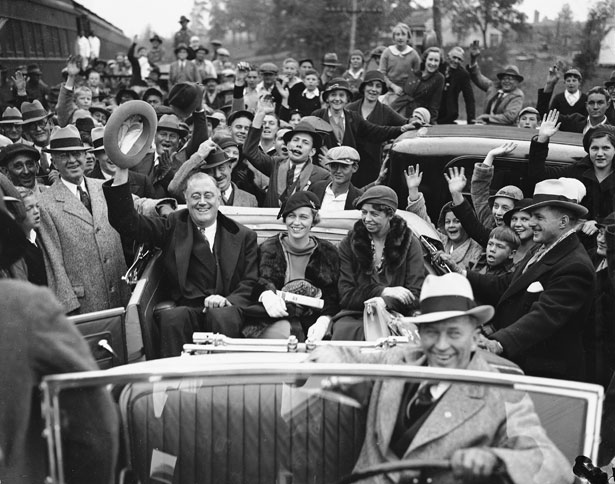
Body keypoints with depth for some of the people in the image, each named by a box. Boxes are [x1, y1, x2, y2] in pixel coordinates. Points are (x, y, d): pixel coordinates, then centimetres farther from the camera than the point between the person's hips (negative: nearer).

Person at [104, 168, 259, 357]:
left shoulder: (243, 236, 17)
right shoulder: (173, 227, 17)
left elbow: (251, 283, 9)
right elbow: (128, 223, 5)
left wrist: (228, 300, -14)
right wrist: (122, 170, -5)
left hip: (225, 310, 0)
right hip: (185, 308, 0)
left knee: (221, 316, -35)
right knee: (171, 317, -33)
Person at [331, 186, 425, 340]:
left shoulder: (408, 243, 6)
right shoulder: (349, 244, 8)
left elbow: (415, 297, -2)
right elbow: (346, 295, 1)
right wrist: (384, 292, -12)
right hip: (354, 315, 1)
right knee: (343, 331, -36)